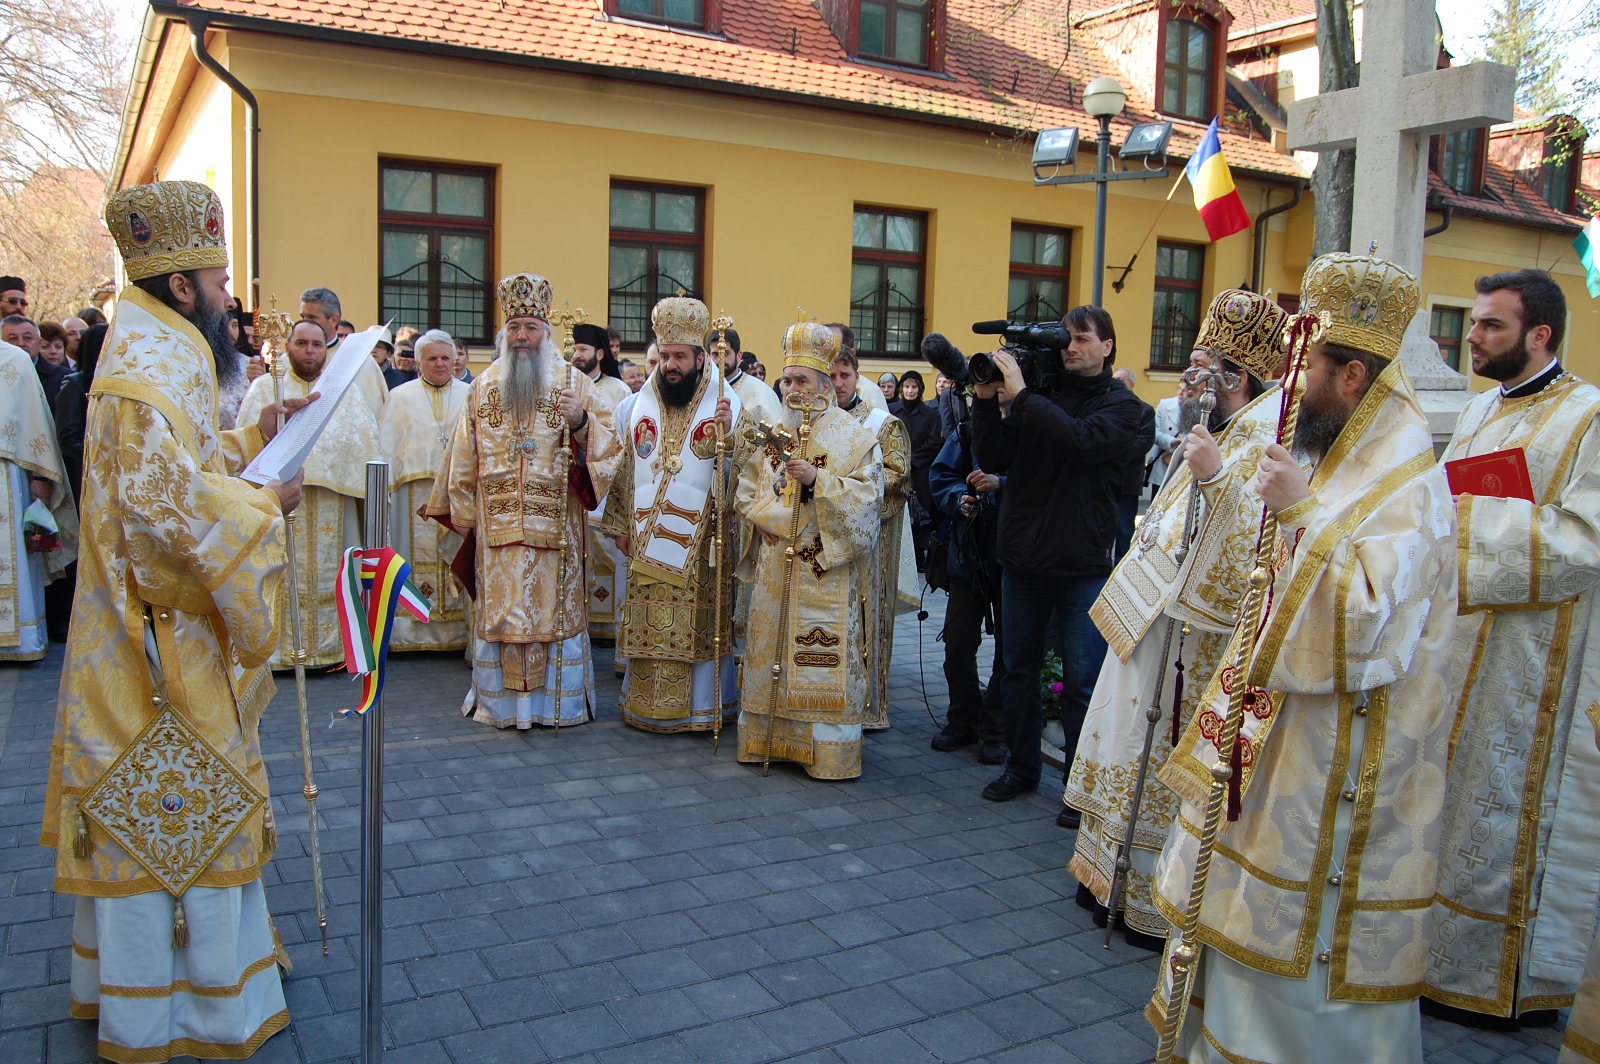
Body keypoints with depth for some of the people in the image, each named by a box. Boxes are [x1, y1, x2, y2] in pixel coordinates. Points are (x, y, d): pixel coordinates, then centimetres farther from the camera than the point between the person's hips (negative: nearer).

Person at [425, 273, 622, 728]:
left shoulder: (573, 383, 3)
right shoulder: (484, 386, 11)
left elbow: (609, 444, -3)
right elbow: (463, 456, 14)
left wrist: (581, 421, -22)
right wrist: (463, 513, 12)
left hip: (554, 525, -2)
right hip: (496, 525, 2)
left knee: (554, 607, 1)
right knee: (498, 610, 5)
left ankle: (558, 699, 11)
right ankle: (500, 701, 15)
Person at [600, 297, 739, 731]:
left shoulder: (727, 405, -2)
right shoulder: (635, 406, 7)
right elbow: (620, 469, 12)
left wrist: (729, 433, -28)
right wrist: (619, 526, 10)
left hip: (703, 544, -2)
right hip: (646, 541, 3)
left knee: (701, 625, 3)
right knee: (647, 624, 8)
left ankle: (702, 707, 16)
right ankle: (645, 705, 20)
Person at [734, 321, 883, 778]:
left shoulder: (852, 436, -3)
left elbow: (867, 495, -11)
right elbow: (747, 487, 18)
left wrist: (817, 480, -22)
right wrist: (760, 517, 0)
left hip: (825, 568, -5)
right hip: (775, 564, 5)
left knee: (820, 656, -3)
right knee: (771, 647, 10)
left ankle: (827, 750, 6)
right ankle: (770, 738, 21)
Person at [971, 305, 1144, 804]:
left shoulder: (1120, 404, -1)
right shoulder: (1040, 394, 7)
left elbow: (1082, 441, -22)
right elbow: (993, 459, 1)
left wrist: (1022, 397, -21)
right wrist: (985, 401, -11)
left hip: (1083, 564, -3)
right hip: (1023, 559, 4)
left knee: (1082, 682, 1)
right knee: (1019, 671, 13)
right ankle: (1021, 767, 29)